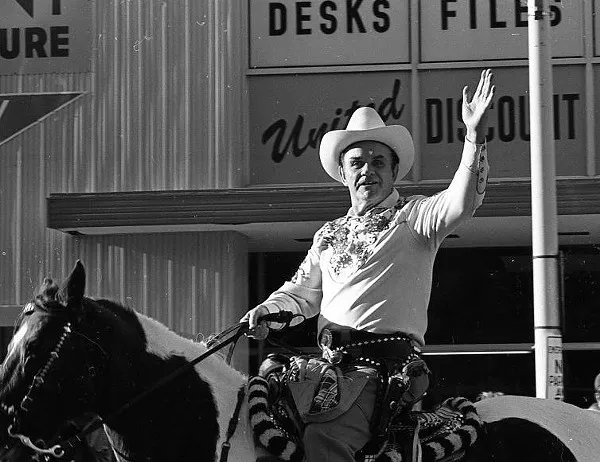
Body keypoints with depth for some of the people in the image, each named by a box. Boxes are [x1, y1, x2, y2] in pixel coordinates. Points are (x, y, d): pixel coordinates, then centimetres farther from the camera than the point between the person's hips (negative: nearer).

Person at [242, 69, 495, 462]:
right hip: (330, 363, 7)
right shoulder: (329, 235, 26)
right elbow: (302, 293, 29)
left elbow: (461, 204, -12)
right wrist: (269, 311, 6)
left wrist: (475, 136, -25)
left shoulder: (413, 217, 8)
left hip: (387, 360, -6)